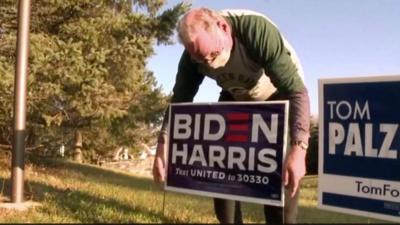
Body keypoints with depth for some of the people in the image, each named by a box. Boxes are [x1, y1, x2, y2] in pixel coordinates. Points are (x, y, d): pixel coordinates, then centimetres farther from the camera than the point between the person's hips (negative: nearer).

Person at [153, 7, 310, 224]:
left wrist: (297, 149, -54)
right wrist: (162, 146, -27)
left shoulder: (258, 30, -39)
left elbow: (297, 91, -42)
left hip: (278, 94, -4)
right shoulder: (194, 54, -24)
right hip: (236, 97, 4)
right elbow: (180, 101, -15)